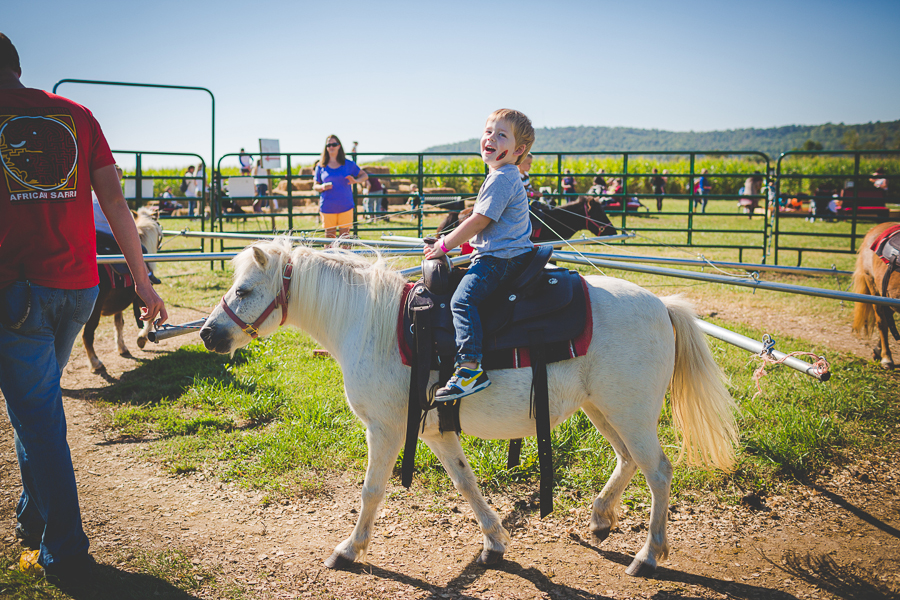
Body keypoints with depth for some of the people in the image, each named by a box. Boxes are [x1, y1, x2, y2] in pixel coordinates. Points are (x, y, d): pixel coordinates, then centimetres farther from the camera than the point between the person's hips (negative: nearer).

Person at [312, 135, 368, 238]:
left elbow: (365, 175, 13)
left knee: (345, 236, -1)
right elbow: (315, 186, 10)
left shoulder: (348, 164, 7)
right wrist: (322, 187, -14)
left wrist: (355, 181, -9)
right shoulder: (321, 166, 7)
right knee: (329, 236, 0)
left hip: (345, 206, 0)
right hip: (328, 207, 0)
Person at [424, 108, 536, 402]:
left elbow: (478, 221, -16)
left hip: (501, 258, -12)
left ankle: (470, 366, -35)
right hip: (508, 253, 12)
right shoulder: (505, 177, 19)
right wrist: (452, 241, 29)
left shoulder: (501, 179, -14)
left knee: (462, 298, -25)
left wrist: (444, 245, -7)